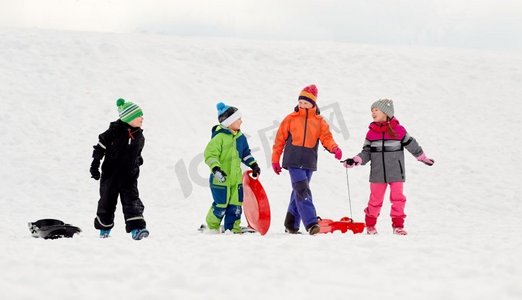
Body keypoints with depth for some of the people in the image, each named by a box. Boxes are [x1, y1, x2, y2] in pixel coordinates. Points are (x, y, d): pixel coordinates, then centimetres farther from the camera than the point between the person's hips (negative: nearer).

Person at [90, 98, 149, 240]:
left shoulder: (139, 136, 3)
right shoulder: (115, 131, -14)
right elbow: (100, 146, -8)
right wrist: (95, 165, -9)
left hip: (129, 176, 3)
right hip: (111, 174, -3)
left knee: (132, 200, -11)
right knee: (107, 200, 10)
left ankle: (136, 228, -21)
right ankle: (104, 227, 29)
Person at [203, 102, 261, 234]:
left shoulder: (240, 137, 10)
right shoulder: (219, 137, -15)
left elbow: (246, 153, 26)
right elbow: (210, 155, -18)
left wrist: (253, 165, 18)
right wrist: (216, 168, -30)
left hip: (236, 178, 7)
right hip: (221, 178, -7)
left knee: (236, 204, 5)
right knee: (220, 205, -3)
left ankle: (232, 228, 15)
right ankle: (212, 227, 17)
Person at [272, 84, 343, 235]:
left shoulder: (319, 121, 9)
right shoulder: (291, 119, 5)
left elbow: (326, 137, -1)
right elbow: (280, 139, 8)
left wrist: (334, 148, -22)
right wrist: (275, 159, 7)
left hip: (309, 162, 3)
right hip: (294, 161, -3)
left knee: (299, 192, 12)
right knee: (303, 191, -16)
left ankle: (291, 225, 23)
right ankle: (311, 224, -24)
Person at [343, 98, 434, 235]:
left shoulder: (399, 130, -2)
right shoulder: (371, 133, 3)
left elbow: (412, 145, 9)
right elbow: (366, 152, 8)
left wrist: (423, 158, 17)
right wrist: (356, 160, -8)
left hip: (396, 172, -1)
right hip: (377, 173, 1)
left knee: (398, 198, 0)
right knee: (375, 199, 3)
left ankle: (398, 225, 8)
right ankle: (370, 224, 16)